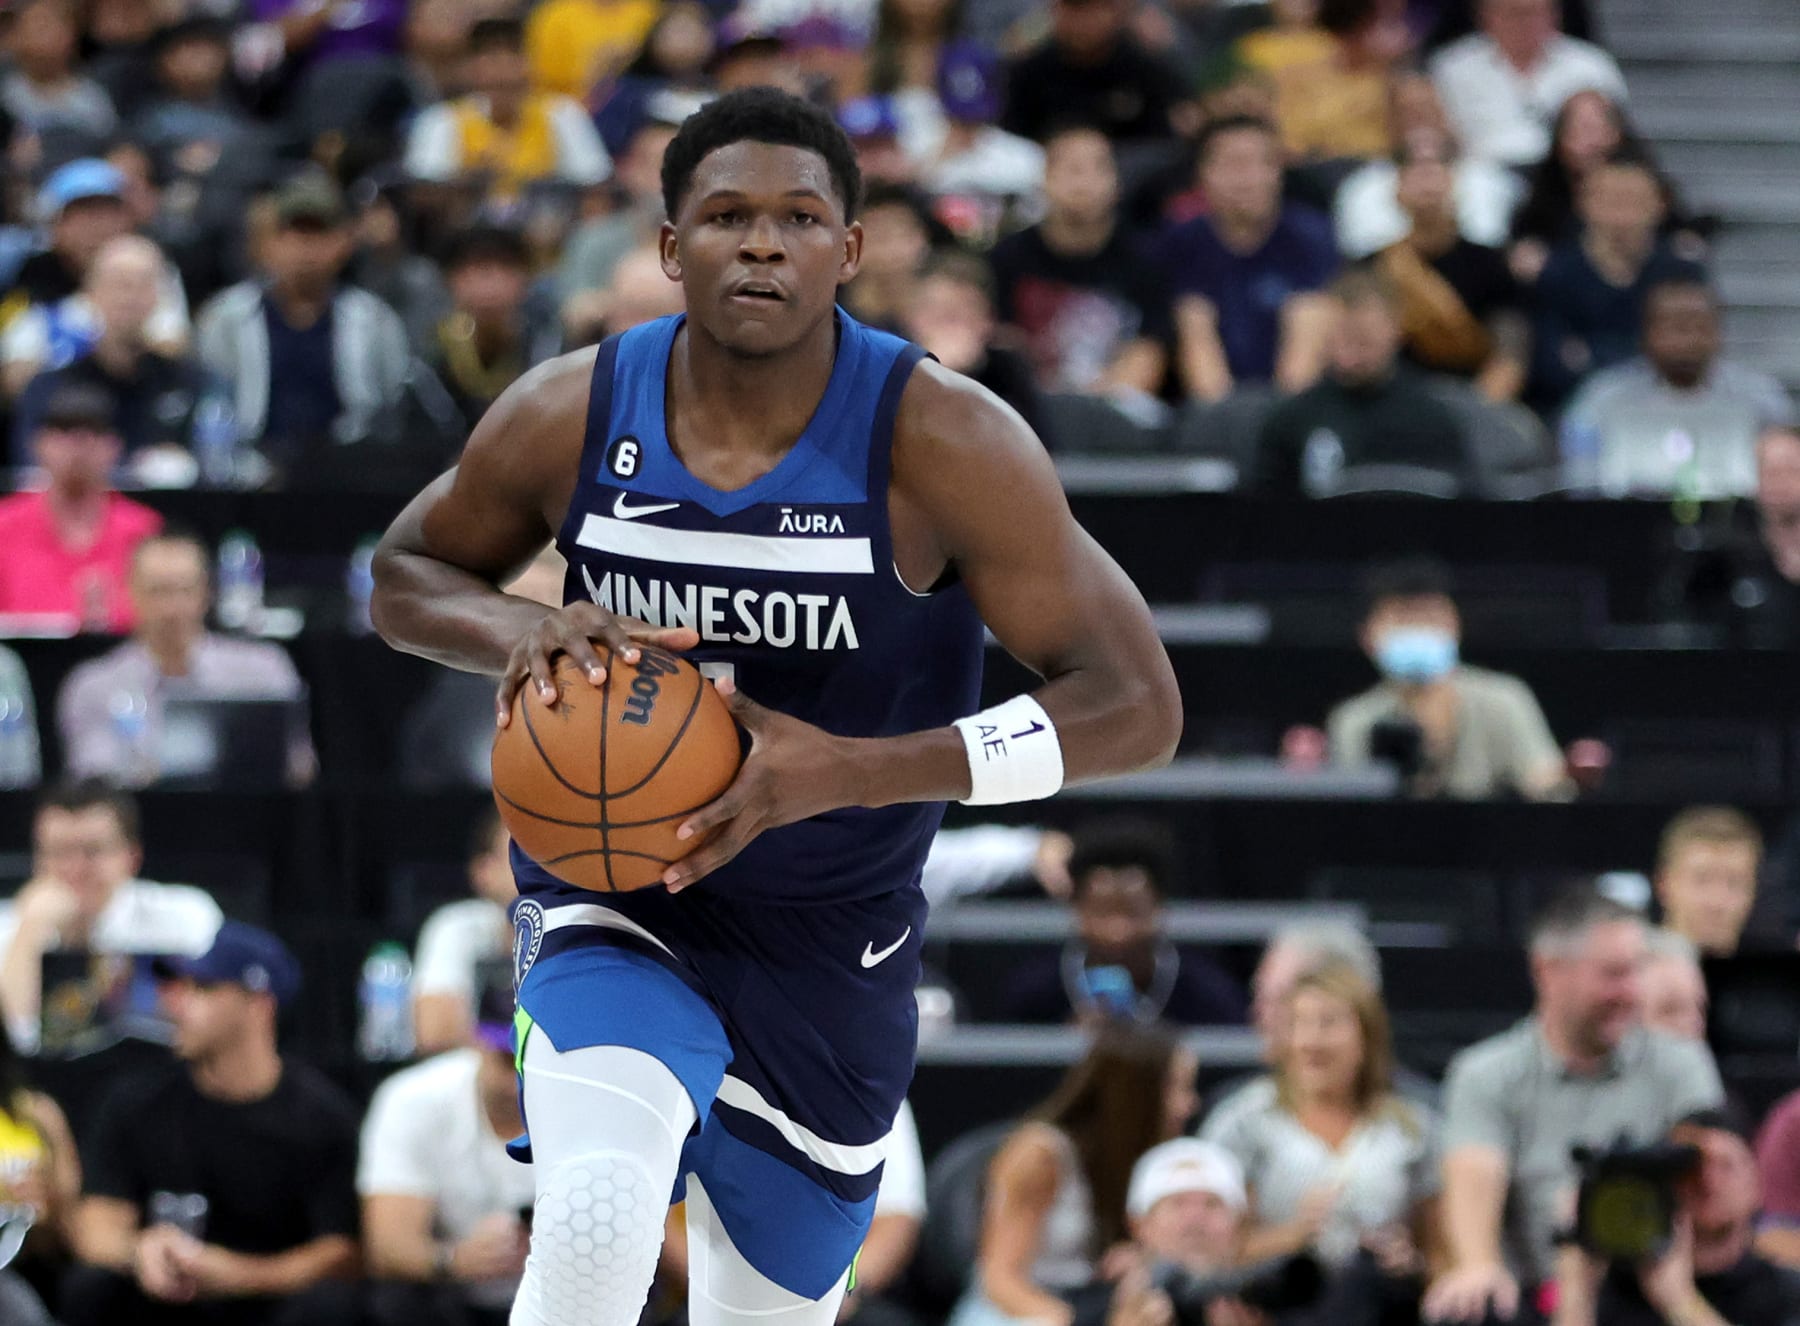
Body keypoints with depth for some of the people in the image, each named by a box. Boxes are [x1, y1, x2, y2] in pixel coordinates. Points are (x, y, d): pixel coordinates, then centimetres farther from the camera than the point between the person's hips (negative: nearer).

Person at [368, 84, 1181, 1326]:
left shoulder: (942, 443, -19)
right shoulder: (572, 417, -12)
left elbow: (1135, 707, -19)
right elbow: (406, 575, 8)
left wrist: (843, 770, -30)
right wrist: (520, 634, -18)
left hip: (831, 948, 1)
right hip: (615, 903, -1)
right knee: (595, 1218, -31)